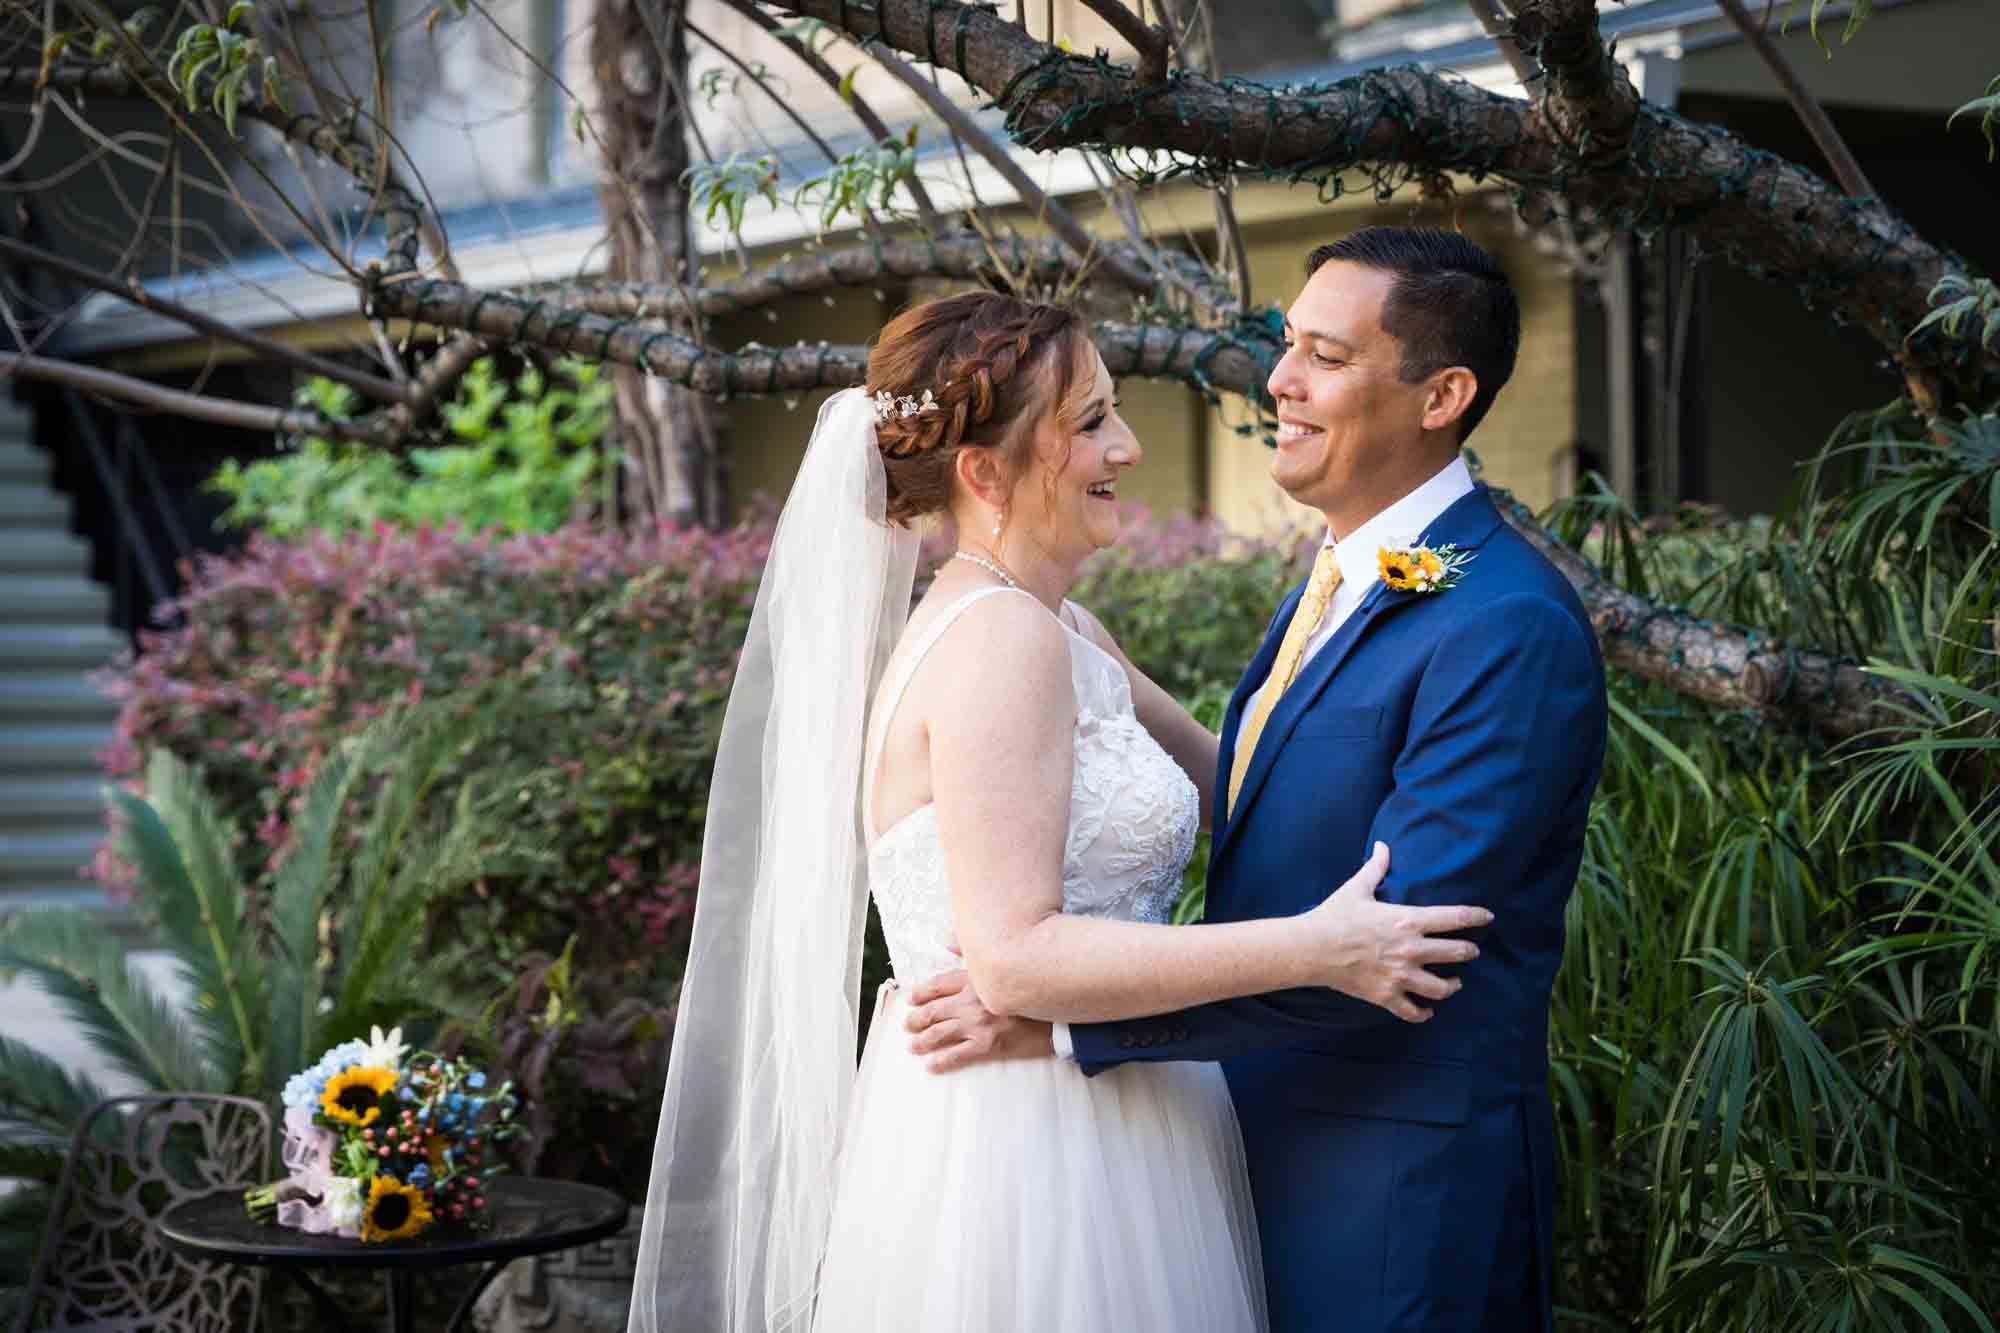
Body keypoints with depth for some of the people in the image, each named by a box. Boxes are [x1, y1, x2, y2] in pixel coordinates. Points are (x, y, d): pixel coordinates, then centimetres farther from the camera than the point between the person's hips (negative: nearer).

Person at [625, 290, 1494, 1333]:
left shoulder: (1057, 633, 11)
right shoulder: (1002, 639, -18)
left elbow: (1216, 772, 21)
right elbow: (1013, 956, -23)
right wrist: (1313, 949, -22)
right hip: (1023, 1159, -9)